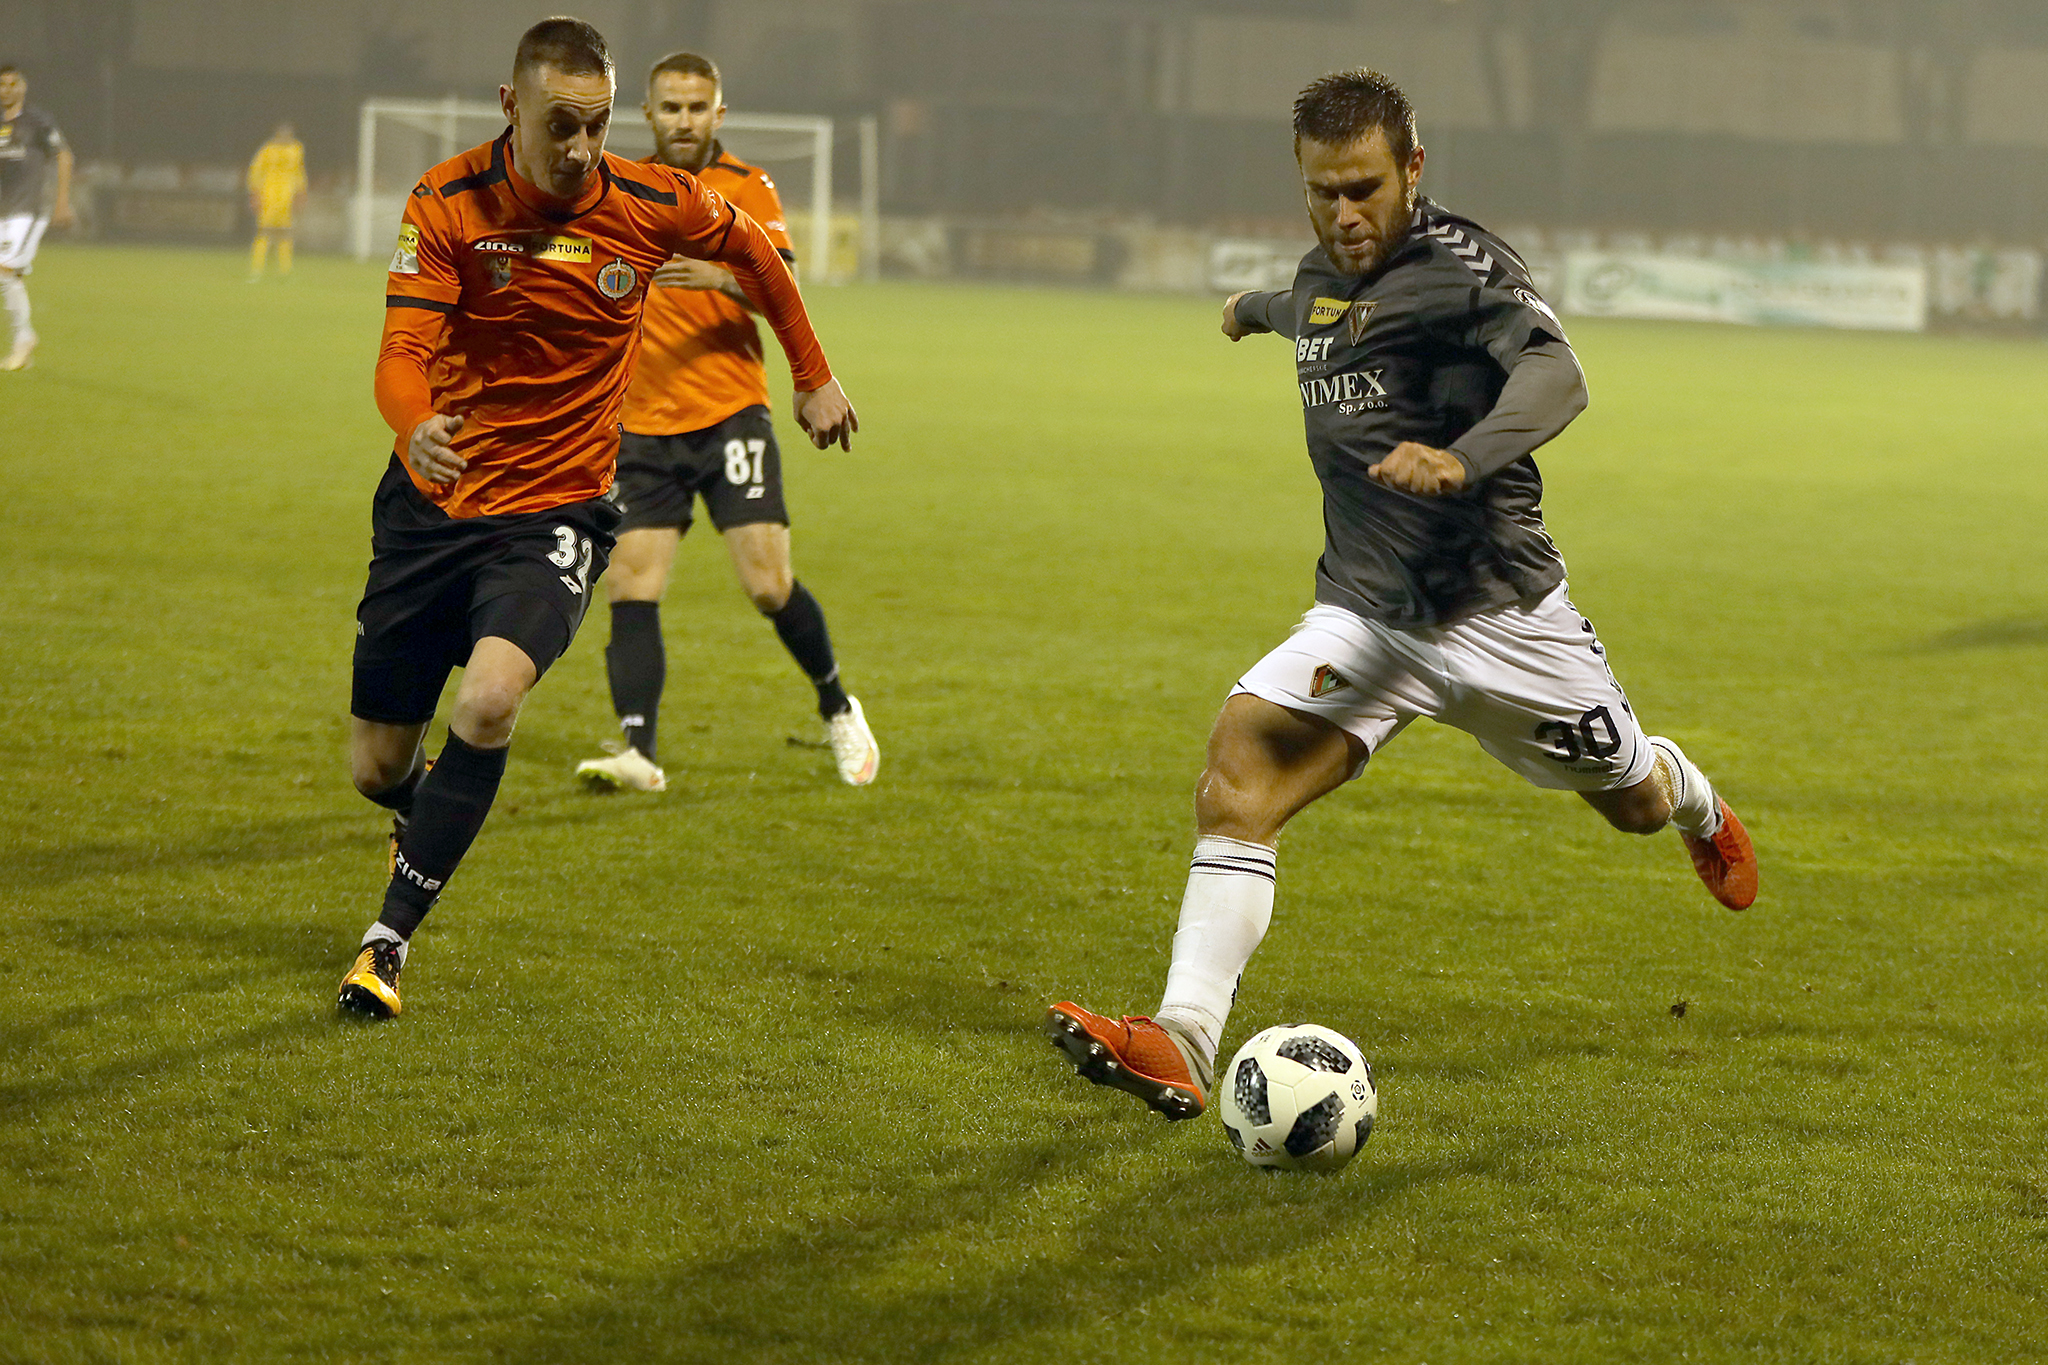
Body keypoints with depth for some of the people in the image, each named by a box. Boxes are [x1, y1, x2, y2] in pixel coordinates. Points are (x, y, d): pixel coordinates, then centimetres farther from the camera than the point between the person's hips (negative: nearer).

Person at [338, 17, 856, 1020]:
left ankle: (389, 938, -17)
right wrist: (415, 427, -45)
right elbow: (403, 353, -23)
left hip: (556, 511, -1)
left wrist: (812, 375, 22)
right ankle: (426, 817, 45)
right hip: (433, 500, 1)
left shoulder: (654, 206, -8)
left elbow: (755, 253, 14)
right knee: (376, 768, 5)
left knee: (490, 700, -29)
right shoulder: (448, 203, -13)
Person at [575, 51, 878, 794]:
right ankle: (639, 752, -16)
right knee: (631, 586, -12)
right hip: (644, 425, 3)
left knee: (768, 584, -9)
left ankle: (837, 709, 15)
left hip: (729, 414, -3)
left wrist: (723, 278, -30)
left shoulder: (747, 188, 0)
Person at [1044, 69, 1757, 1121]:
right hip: (1364, 616, 5)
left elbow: (1552, 374, -33)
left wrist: (1463, 460, -52)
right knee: (1236, 782, -21)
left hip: (1500, 611, -4)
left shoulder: (1459, 263, -14)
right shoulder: (1319, 280, 8)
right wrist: (1257, 309, 59)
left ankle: (1697, 806, 58)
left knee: (1634, 803, 17)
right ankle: (1181, 1046, -29)